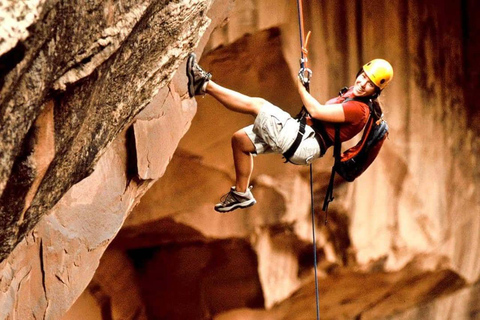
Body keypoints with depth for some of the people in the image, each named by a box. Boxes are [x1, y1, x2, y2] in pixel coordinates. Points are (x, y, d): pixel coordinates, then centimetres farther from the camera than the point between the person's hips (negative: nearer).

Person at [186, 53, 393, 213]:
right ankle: (241, 194, 24)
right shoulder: (351, 94, 15)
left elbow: (317, 111, -18)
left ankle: (204, 85, -9)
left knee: (256, 104, -16)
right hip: (302, 132, 10)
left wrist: (300, 86, -7)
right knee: (240, 139, 15)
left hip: (304, 143, -10)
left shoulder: (360, 110, -15)